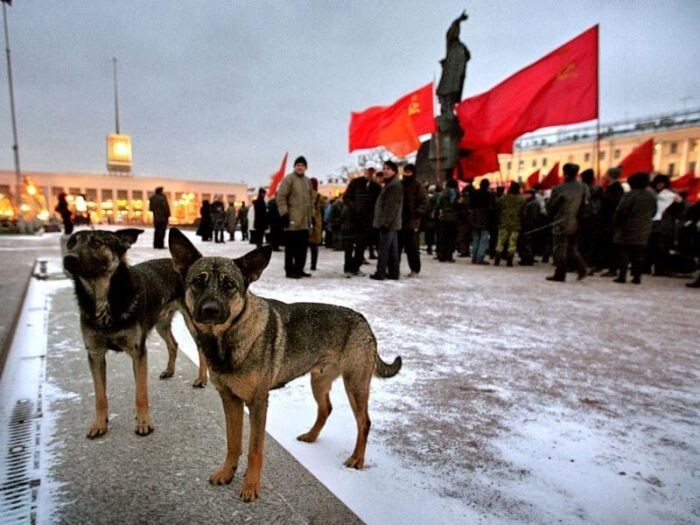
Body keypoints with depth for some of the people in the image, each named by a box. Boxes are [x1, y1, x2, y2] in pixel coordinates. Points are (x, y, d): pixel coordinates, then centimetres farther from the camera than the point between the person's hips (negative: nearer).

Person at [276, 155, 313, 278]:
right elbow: (281, 197, -9)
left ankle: (299, 269, 19)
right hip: (292, 220, -7)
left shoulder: (307, 181, 18)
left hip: (304, 220, 7)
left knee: (303, 246, 10)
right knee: (291, 247, -3)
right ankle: (289, 270, 4)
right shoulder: (288, 179, -4)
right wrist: (284, 214, -16)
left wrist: (311, 215, 22)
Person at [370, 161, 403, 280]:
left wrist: (385, 222, -23)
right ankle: (393, 272, 14)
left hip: (389, 223, -10)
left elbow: (392, 206, -20)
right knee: (392, 249, 10)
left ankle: (380, 273, -5)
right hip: (391, 224, 10)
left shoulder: (394, 185, -12)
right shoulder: (389, 184, 21)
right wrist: (384, 222, 21)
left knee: (383, 248, -8)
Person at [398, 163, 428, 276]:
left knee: (412, 248, 1)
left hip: (411, 223, -4)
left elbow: (423, 204, -6)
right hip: (398, 221, 4)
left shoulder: (418, 186, -1)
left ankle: (415, 270, 12)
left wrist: (416, 213, -18)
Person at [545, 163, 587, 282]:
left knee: (560, 249, 1)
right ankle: (581, 268, 5)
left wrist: (552, 218, 10)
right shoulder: (581, 187, 3)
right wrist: (576, 216, 17)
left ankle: (560, 274, 3)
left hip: (561, 223, -6)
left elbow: (550, 206, -7)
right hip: (575, 223, 6)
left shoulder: (560, 189, -15)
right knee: (572, 248, 18)